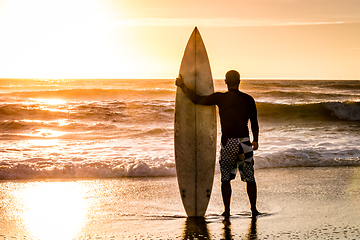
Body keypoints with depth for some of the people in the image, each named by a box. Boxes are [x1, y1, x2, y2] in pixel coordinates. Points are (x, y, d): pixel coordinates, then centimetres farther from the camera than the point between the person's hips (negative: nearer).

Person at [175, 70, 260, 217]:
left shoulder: (220, 98, -4)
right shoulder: (248, 99, 3)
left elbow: (196, 100, 2)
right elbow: (254, 123, 9)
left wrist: (182, 86, 15)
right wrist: (255, 140, 25)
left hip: (228, 143, -1)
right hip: (244, 142, 1)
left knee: (226, 178, 12)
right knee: (250, 178, 13)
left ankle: (227, 210, 10)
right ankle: (254, 209, 15)